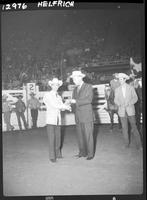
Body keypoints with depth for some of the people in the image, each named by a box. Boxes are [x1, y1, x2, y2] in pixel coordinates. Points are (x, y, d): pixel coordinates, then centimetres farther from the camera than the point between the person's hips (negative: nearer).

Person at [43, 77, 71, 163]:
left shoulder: (59, 97, 18)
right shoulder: (47, 95, 0)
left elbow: (62, 107, 5)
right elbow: (53, 105, -13)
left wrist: (65, 106, -17)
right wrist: (65, 106, -16)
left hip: (58, 120, 5)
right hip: (51, 119, -5)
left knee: (58, 137, 5)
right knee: (52, 138, -8)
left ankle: (58, 154, 17)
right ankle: (52, 156, -3)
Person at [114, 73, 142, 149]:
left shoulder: (131, 88, 4)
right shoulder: (117, 89, 9)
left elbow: (135, 98, 2)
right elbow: (116, 99, 9)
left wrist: (129, 103, -13)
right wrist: (119, 104, -11)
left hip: (130, 110, -2)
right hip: (122, 111, 2)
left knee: (134, 127, -5)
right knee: (124, 128, 0)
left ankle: (138, 144, 3)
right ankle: (127, 142, 13)